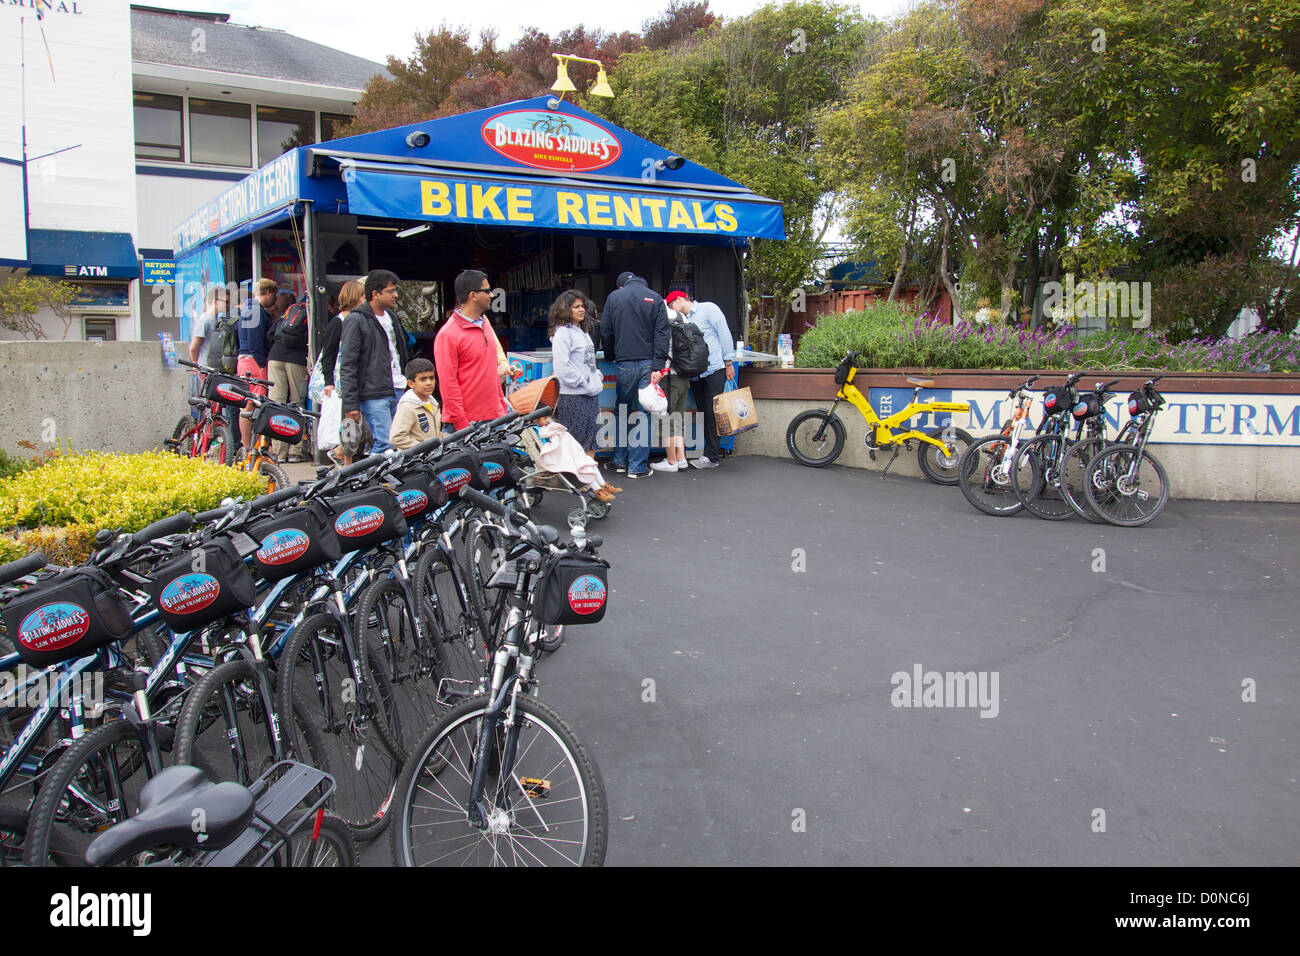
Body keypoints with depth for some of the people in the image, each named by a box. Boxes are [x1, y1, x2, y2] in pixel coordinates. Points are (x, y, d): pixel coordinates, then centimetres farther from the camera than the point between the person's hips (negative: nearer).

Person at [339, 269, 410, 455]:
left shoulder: (392, 317, 16)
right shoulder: (356, 321, -7)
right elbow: (347, 366, -10)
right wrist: (350, 405, -14)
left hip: (398, 392, 7)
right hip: (374, 396, -7)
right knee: (385, 445, -14)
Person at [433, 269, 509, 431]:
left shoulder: (485, 324, 15)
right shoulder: (448, 335, -11)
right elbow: (448, 384, -14)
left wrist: (503, 407, 17)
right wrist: (462, 425, -16)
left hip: (494, 418, 8)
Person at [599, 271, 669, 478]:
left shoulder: (614, 297, 7)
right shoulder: (655, 298, 6)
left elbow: (606, 332, 8)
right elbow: (662, 333, -4)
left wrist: (611, 358, 20)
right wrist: (658, 365, -8)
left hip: (625, 363, 0)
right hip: (648, 363, 0)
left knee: (623, 412, 12)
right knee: (643, 413, 2)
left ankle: (620, 461, 18)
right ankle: (638, 466, 3)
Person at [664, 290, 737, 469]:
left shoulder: (708, 309, 2)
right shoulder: (683, 320, 20)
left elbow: (724, 334, -3)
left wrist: (729, 362, -8)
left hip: (714, 369, -6)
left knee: (712, 412, -8)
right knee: (703, 413, 4)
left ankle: (711, 456, -6)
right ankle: (709, 453, 8)